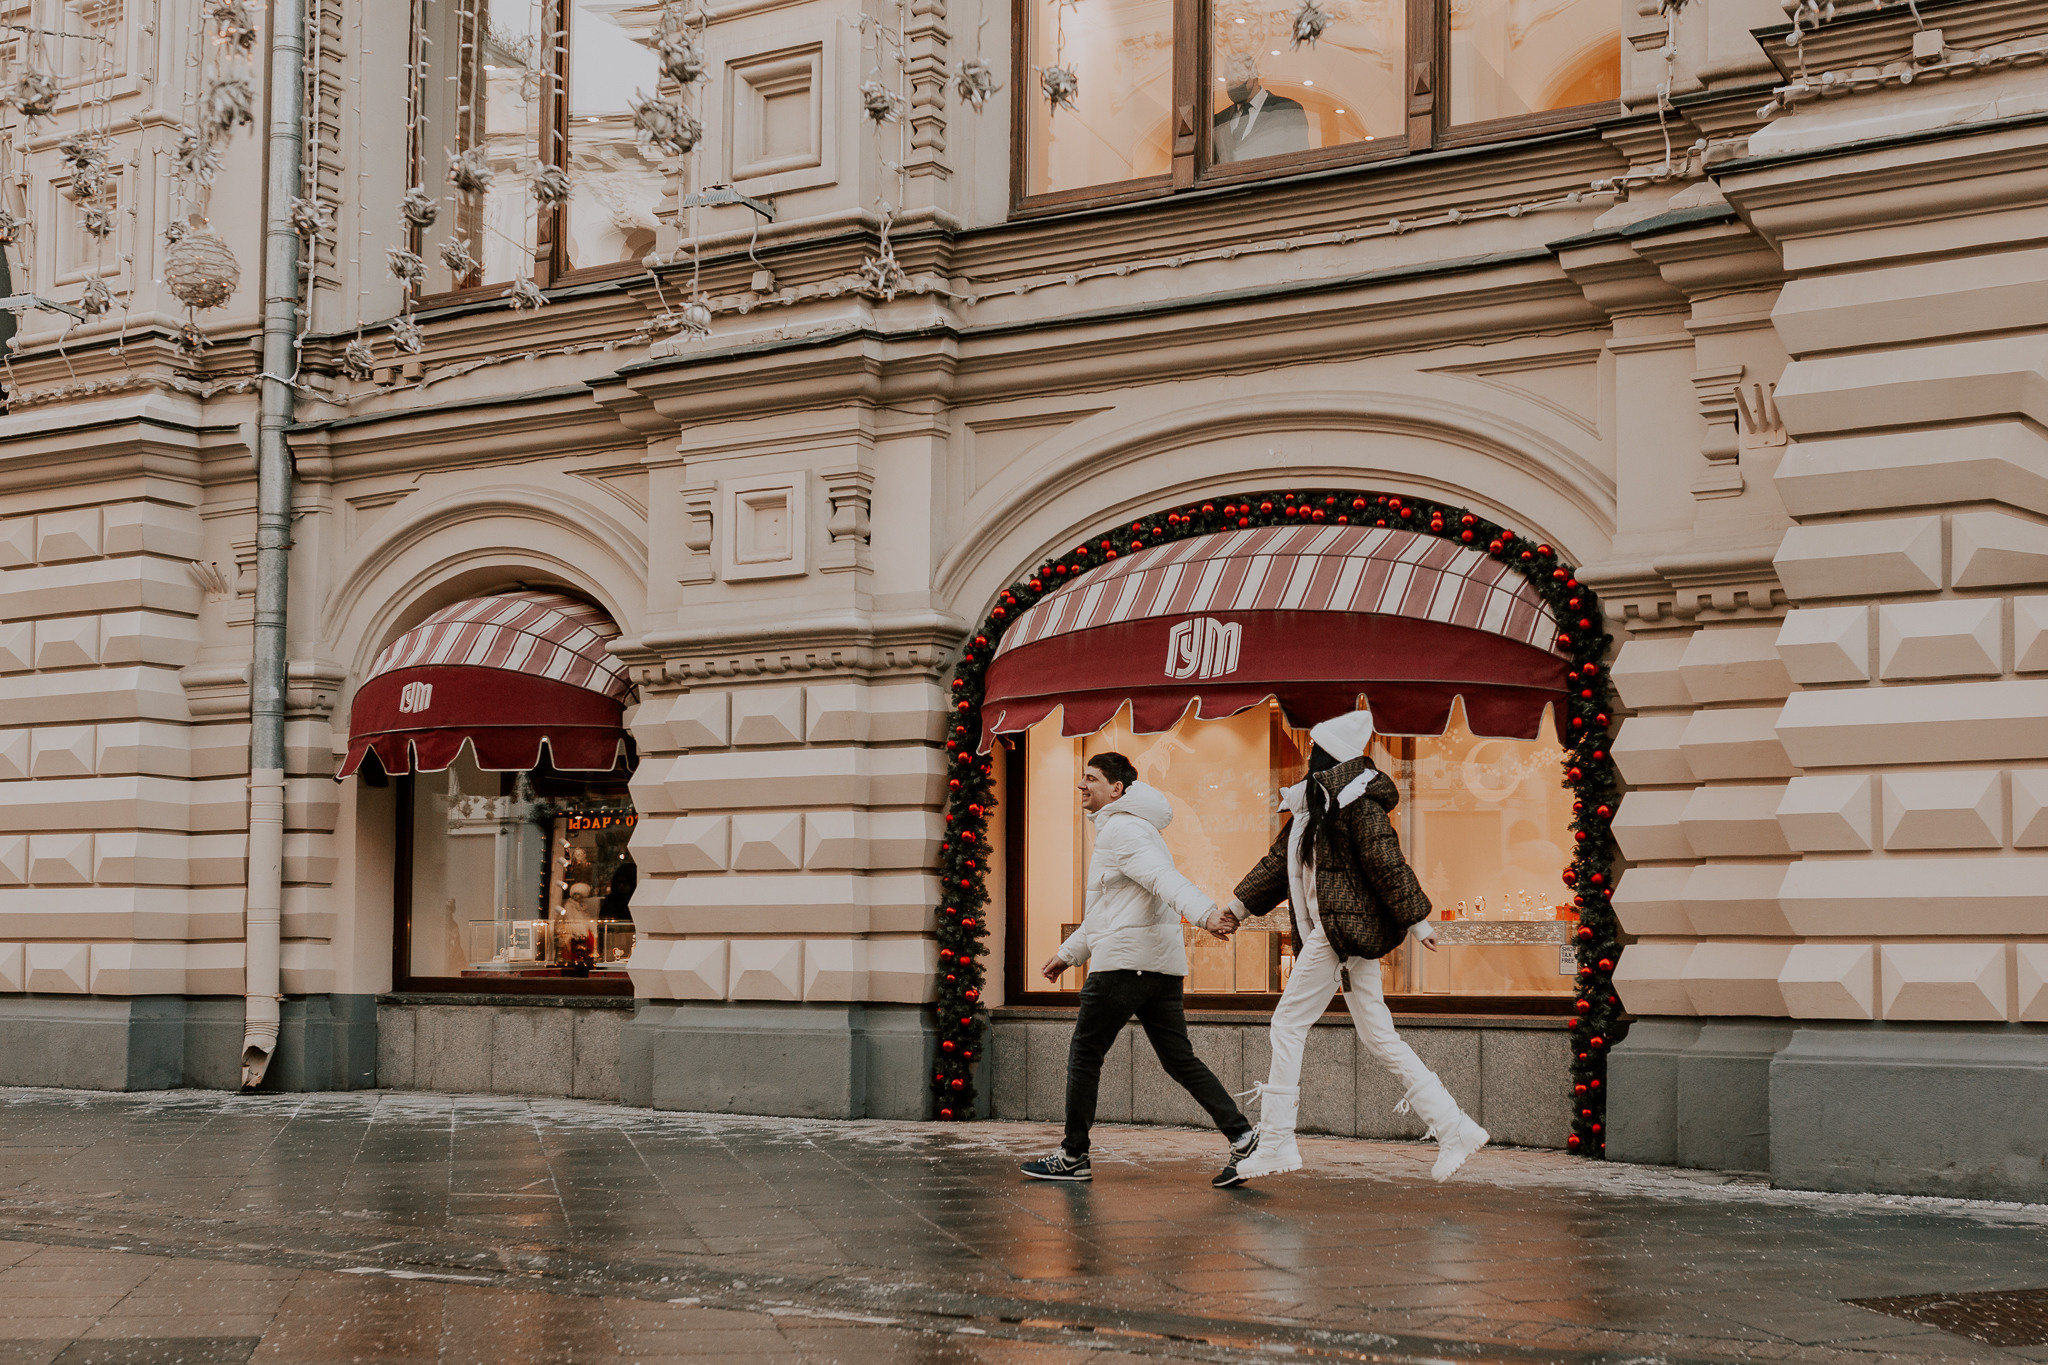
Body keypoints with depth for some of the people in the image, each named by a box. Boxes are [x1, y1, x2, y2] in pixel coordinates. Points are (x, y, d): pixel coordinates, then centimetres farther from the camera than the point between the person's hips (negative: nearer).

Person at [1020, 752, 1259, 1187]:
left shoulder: (1122, 829, -7)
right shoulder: (1117, 830, 25)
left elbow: (1165, 878, -25)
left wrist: (1205, 911, -40)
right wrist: (1068, 953, 34)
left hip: (1124, 963, -10)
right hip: (1163, 966, 10)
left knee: (1084, 1055, 1)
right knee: (1180, 1059, 6)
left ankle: (1073, 1157, 7)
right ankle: (1242, 1136, -4)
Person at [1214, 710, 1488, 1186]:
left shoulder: (1353, 798, -10)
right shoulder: (1314, 800, 18)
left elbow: (1387, 861, -14)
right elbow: (1281, 860, 25)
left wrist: (1417, 920, -15)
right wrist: (1240, 905, 26)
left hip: (1343, 928, -9)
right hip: (1326, 930, 9)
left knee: (1288, 1025, -5)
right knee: (1379, 1036, 6)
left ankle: (1274, 1144, -1)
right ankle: (1454, 1129, 5)